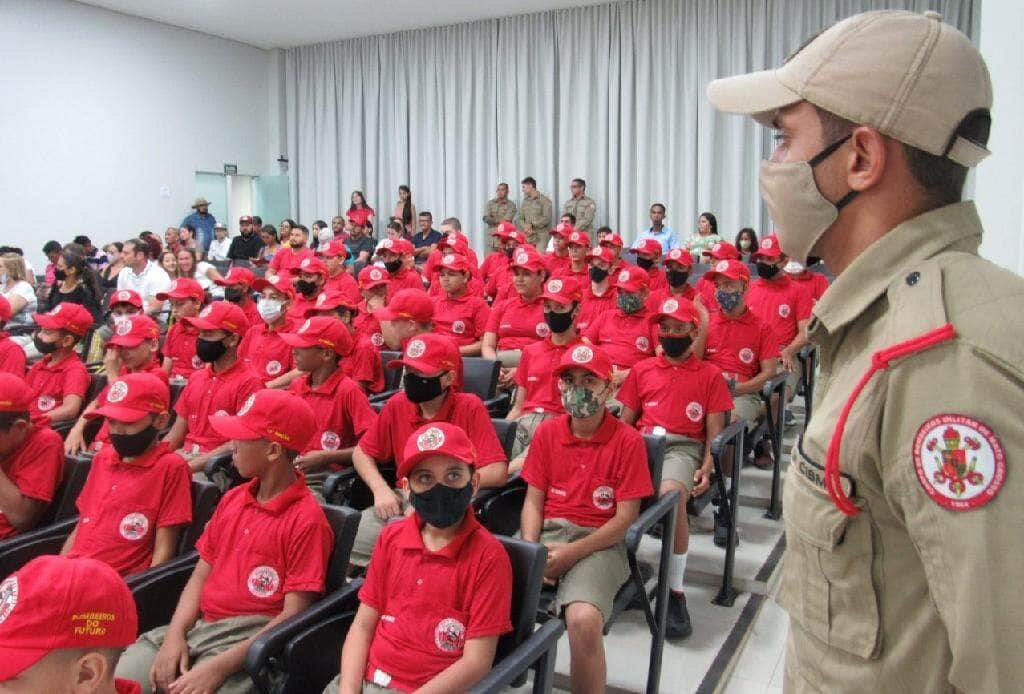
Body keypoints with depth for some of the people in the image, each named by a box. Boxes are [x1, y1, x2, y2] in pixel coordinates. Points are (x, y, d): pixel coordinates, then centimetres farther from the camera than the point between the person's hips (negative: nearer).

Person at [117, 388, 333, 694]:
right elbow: (201, 575, 13)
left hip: (249, 640, -6)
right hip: (197, 625, 6)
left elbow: (292, 614, -14)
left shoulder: (306, 519, -12)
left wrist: (219, 667, -20)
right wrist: (175, 635, -4)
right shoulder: (232, 500, 12)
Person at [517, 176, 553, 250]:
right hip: (527, 236, 5)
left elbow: (546, 218, -9)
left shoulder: (545, 200, -2)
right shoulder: (524, 201, 16)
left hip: (541, 236, -5)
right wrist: (525, 227, -6)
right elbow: (520, 218, 15)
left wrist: (532, 225, -11)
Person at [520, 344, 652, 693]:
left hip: (599, 541, -3)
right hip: (548, 532, 4)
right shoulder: (546, 432, 9)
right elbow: (533, 500, 9)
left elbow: (625, 517, -6)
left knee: (584, 620, -33)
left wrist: (572, 553, -15)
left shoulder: (627, 440, -3)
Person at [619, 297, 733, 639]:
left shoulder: (710, 375, 15)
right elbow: (625, 421, 19)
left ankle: (675, 591, -23)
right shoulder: (641, 370, 21)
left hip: (683, 447, -2)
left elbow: (715, 430, 10)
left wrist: (706, 467, -8)